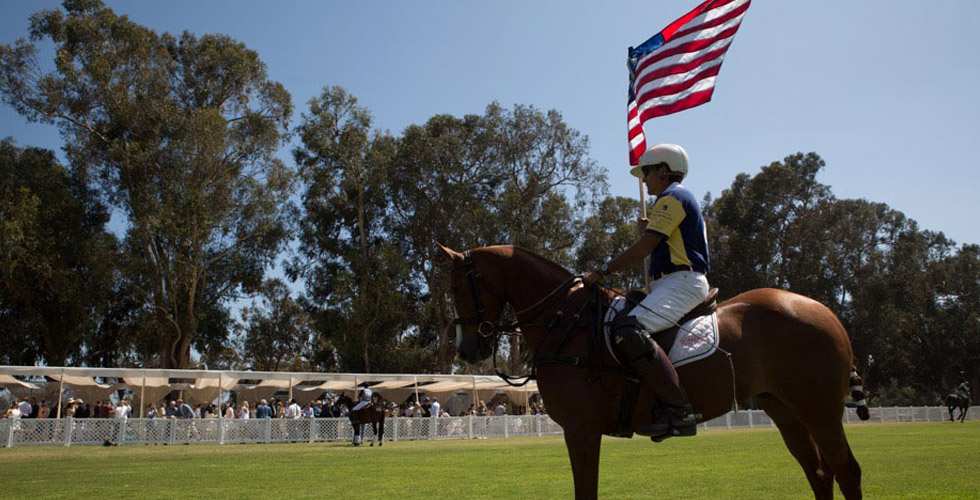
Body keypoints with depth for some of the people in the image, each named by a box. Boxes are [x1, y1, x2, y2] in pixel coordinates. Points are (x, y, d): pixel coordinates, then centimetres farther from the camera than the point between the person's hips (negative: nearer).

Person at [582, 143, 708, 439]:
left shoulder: (672, 198, -6)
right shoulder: (684, 199, 27)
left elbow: (643, 248, -15)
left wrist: (603, 272, -13)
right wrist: (649, 228, 24)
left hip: (681, 283, -12)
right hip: (675, 284, 12)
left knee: (628, 330, -32)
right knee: (617, 321, 14)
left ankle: (678, 410, -34)